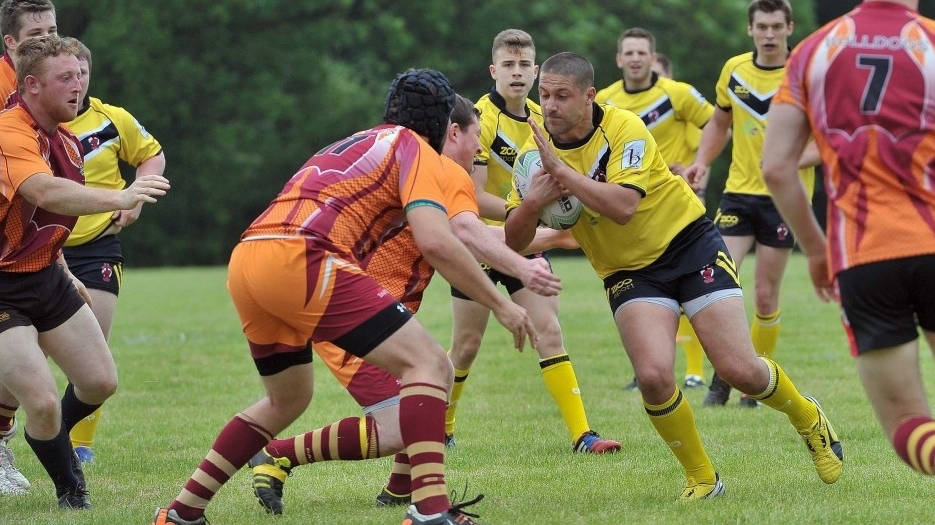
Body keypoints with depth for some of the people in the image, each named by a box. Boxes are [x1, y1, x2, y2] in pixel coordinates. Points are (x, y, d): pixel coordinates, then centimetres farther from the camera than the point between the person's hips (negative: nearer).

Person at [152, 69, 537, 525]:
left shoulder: (354, 144, 32)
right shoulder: (415, 148, 7)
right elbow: (435, 242, -7)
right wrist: (500, 304, 1)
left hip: (244, 264, 9)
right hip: (299, 260, -9)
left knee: (287, 400, 30)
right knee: (429, 364, -6)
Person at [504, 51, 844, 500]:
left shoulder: (624, 129, -19)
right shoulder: (536, 151, -7)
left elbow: (622, 206, -34)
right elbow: (513, 241, -6)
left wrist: (561, 170, -38)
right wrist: (532, 202, -27)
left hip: (689, 243, -3)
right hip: (628, 272, 3)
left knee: (739, 369, -11)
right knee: (654, 375, -22)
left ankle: (808, 419, 22)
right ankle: (701, 478, 0)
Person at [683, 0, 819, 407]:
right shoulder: (734, 70, 4)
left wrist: (793, 160, -24)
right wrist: (702, 161, 6)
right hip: (738, 193, 3)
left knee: (765, 296, 2)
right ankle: (722, 377, 2)